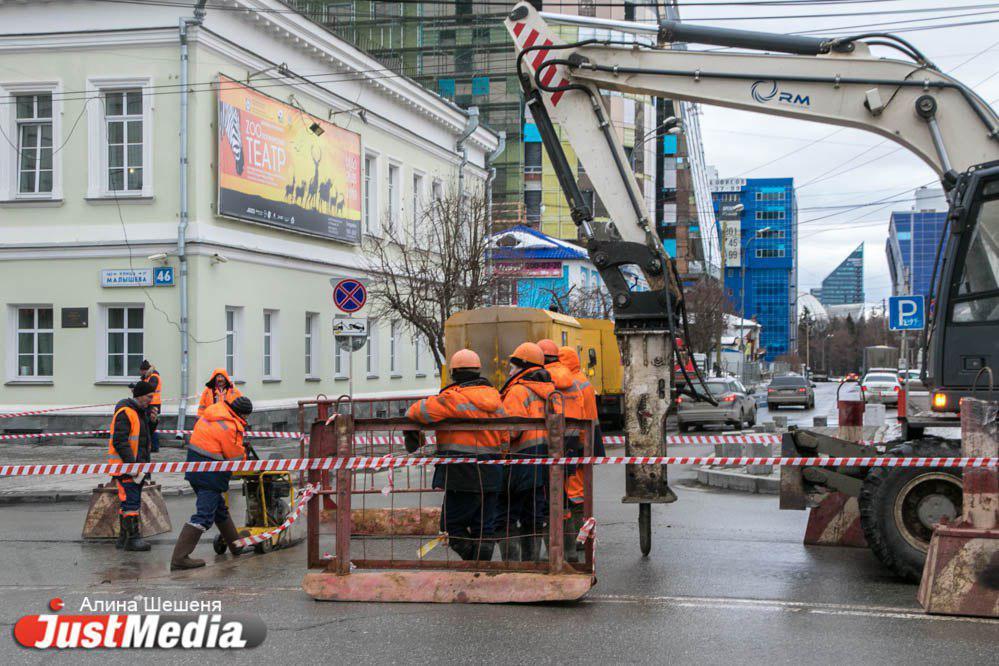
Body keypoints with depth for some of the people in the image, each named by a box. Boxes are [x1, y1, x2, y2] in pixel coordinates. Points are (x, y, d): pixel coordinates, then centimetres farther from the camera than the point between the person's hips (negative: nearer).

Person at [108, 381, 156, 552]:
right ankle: (132, 539, -8)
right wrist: (133, 464, -26)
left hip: (136, 463, 10)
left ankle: (124, 537, 21)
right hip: (124, 465, -10)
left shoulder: (139, 411, 17)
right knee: (131, 501, -11)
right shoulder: (125, 412, -16)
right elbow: (120, 442, -23)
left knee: (131, 502, 14)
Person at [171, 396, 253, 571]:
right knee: (204, 515, -7)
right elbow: (237, 457, -10)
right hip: (210, 475, -10)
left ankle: (236, 545, 39)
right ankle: (180, 558, -10)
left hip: (195, 468, 10)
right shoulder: (230, 427, -18)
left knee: (219, 508, 23)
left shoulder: (211, 413, 7)